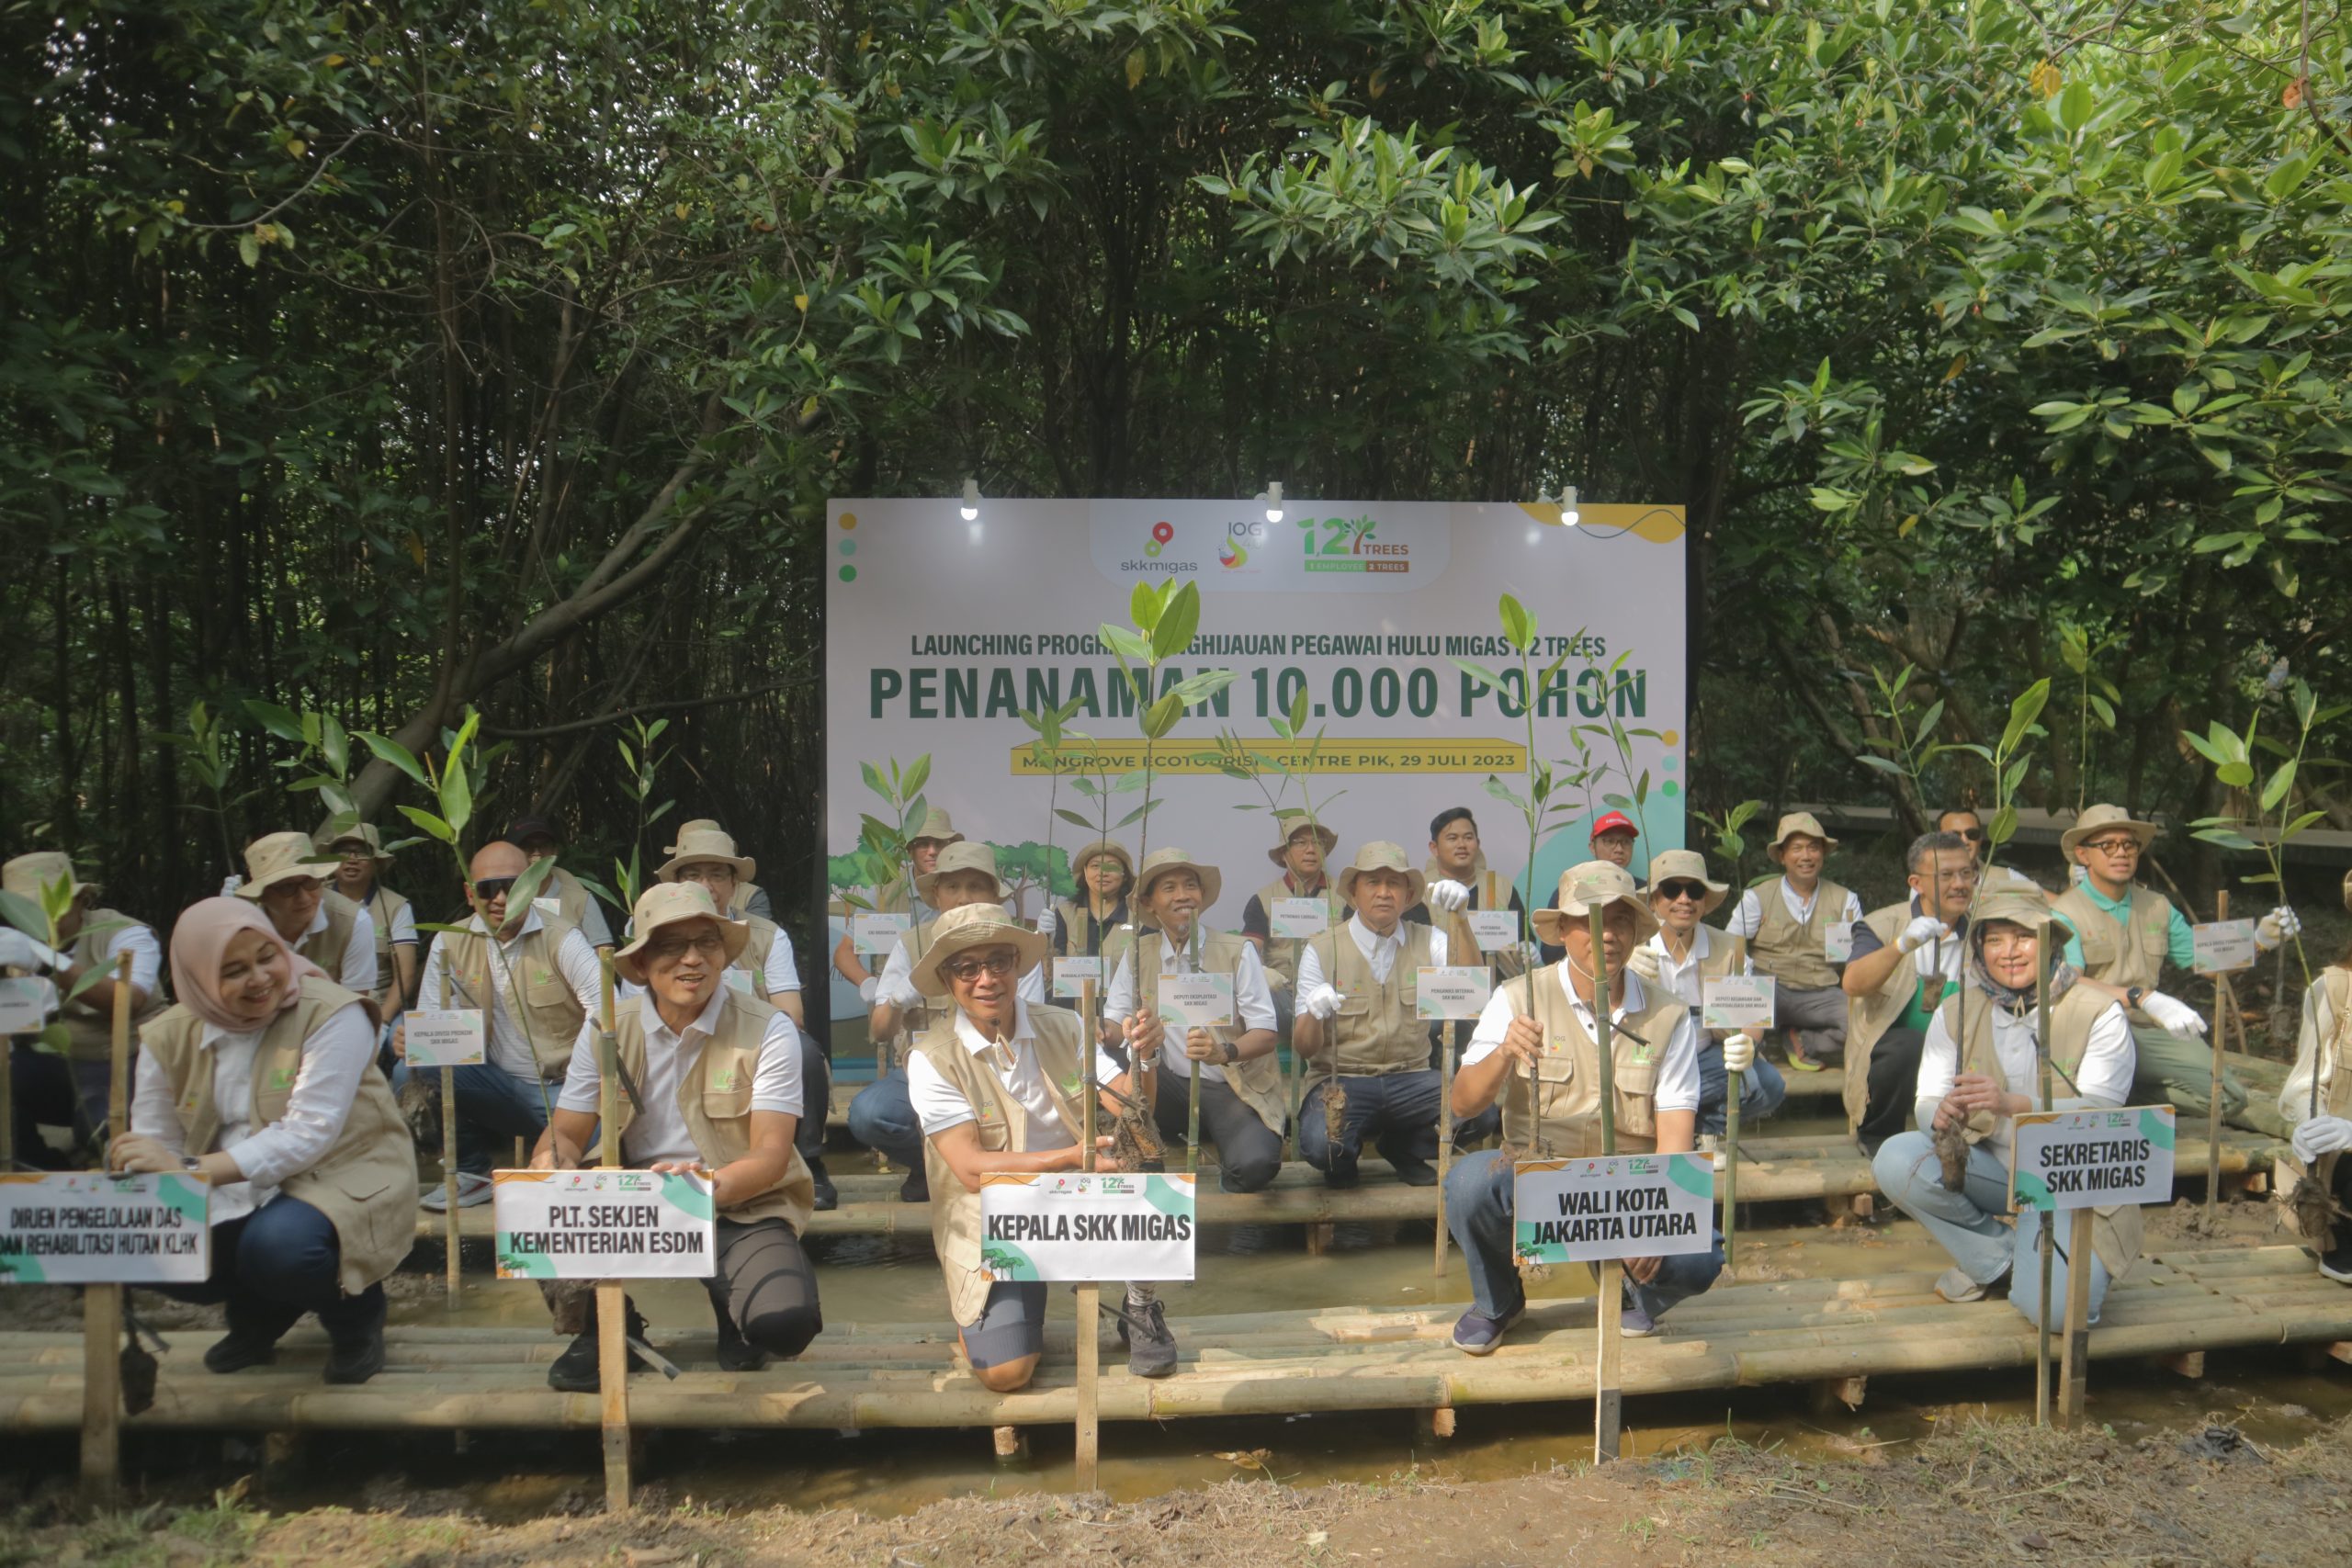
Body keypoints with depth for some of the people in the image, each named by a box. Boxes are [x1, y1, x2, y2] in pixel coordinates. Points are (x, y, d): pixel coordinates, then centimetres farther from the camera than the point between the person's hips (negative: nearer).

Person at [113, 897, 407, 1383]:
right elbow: (153, 1148, -3)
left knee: (277, 1246, -35)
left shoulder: (331, 1014, -16)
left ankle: (355, 1312, 3)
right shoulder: (170, 1038, 1)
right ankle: (260, 1315, 13)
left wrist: (189, 1170, -32)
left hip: (339, 1179, -5)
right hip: (231, 1196, 5)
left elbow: (308, 1135, -24)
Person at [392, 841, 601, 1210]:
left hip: (561, 1089, -4)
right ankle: (472, 1170, 3)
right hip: (496, 1088, 4)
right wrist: (411, 1039, -23)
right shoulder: (449, 943, 5)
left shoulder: (562, 939, -7)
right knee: (410, 1075, -20)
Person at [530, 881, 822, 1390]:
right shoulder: (606, 1030, 1)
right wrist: (554, 1161, -24)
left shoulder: (768, 1032, -10)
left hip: (744, 1210, -2)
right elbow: (566, 1133, 1)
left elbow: (771, 1156, -16)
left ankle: (734, 1307, 10)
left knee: (785, 1322, -30)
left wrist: (710, 1185, -37)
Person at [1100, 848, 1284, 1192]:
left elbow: (1265, 1032, -7)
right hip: (1170, 1087, 2)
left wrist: (1224, 1052, -29)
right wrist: (1104, 1031, -22)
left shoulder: (1238, 951, -2)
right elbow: (1114, 1023, 4)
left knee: (1255, 1162, -31)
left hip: (1233, 1089, -2)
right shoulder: (1137, 954, 6)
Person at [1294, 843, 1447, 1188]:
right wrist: (1313, 1014, -28)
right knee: (1320, 1144, -34)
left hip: (1411, 1079, 3)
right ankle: (1343, 1159, 7)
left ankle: (1403, 1147, 6)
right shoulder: (1321, 950, 0)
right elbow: (1305, 1049, -5)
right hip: (1342, 1080, -2)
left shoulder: (1428, 942, 8)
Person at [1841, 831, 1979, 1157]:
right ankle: (1875, 1137, -8)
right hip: (1888, 1052, -2)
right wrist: (1902, 945, -31)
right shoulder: (1883, 925, 2)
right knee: (1909, 1043, -35)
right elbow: (1853, 983, -17)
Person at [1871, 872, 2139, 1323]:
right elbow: (1927, 1102, -3)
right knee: (1896, 1159, -27)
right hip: (1990, 1167, 3)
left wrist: (2016, 1104, -37)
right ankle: (1998, 1257, -2)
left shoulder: (2097, 1013, -9)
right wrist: (1940, 1114, -30)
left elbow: (2102, 1112, -19)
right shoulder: (1955, 1013, 0)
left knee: (2055, 1308, -28)